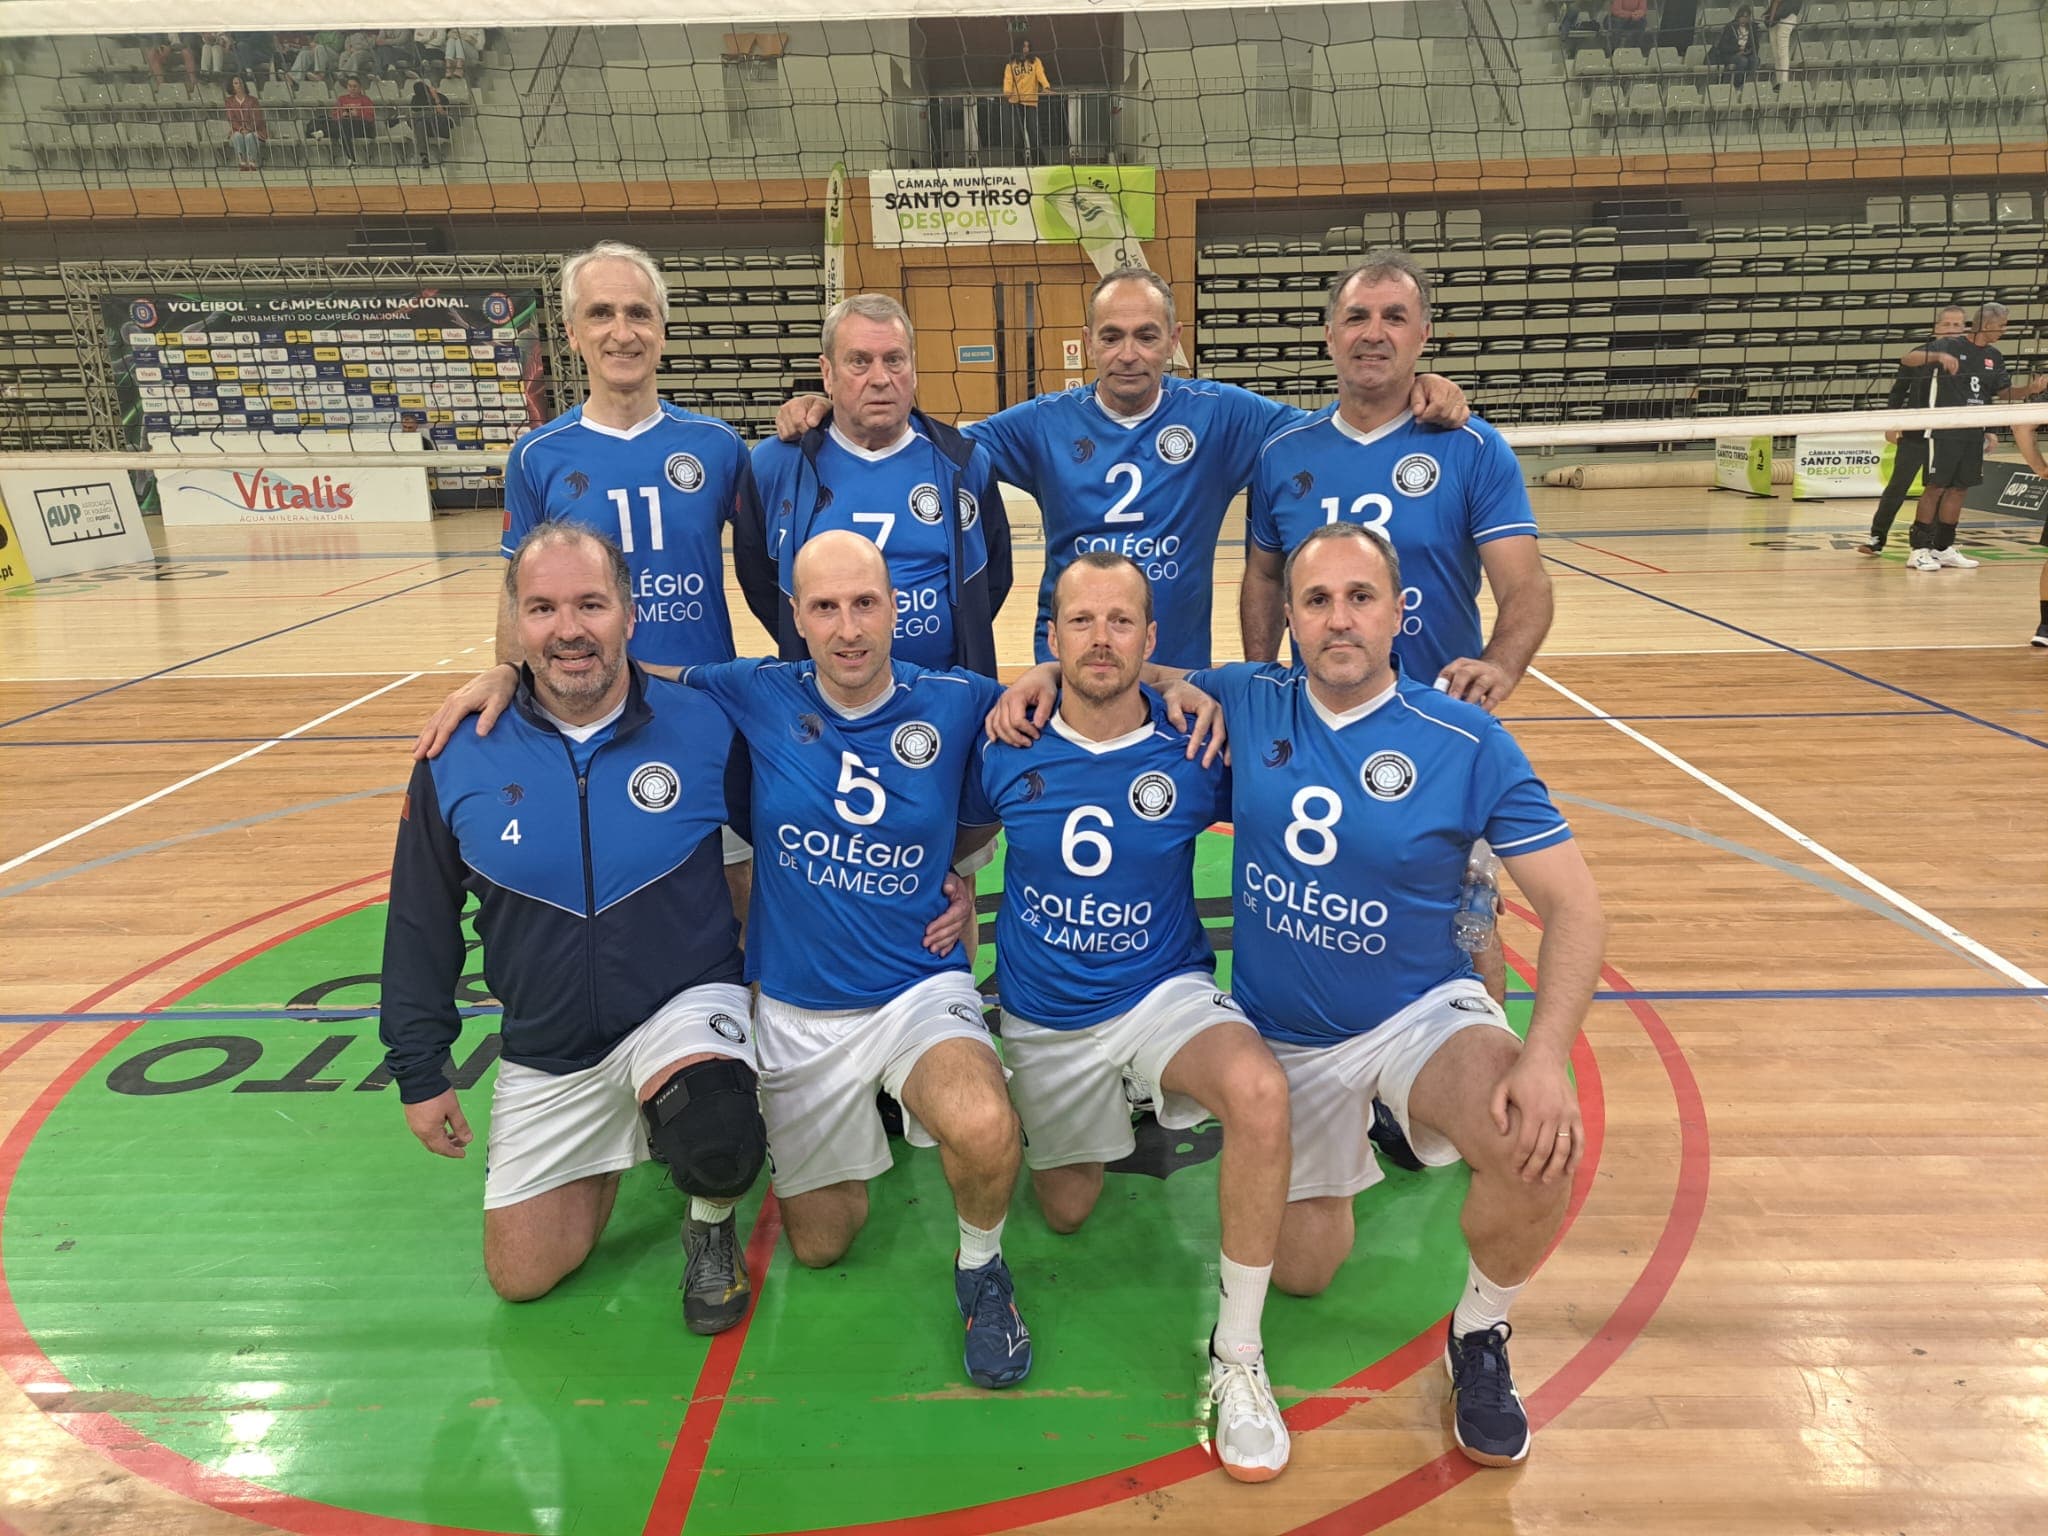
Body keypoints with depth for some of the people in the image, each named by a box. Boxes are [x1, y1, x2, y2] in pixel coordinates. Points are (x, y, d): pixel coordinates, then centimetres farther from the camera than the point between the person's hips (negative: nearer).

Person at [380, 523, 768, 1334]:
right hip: (547, 1053, 3)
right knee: (521, 1276, 11)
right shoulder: (458, 760, -10)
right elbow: (421, 925, 1)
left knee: (716, 1143, -36)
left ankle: (711, 1225, 2)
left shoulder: (705, 728, -15)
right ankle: (609, 1151, 40)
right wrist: (419, 1071, 5)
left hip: (685, 1007, -3)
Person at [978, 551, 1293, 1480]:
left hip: (1166, 992, -2)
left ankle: (1237, 1354, -15)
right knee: (1066, 1212, 15)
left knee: (1260, 1093, -34)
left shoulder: (1194, 748, -14)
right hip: (1042, 1018, 2)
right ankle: (1101, 1121, 51)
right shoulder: (1006, 751, -11)